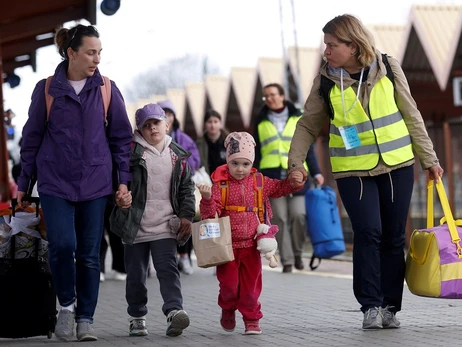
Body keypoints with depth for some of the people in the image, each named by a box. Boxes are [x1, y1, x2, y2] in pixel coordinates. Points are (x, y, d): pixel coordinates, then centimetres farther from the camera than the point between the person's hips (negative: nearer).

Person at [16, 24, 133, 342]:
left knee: (89, 254, 3)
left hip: (95, 184, 1)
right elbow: (32, 138, 6)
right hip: (55, 184, -1)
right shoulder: (47, 89, 0)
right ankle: (67, 304, 9)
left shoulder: (107, 90, 2)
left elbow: (122, 137, 8)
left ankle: (86, 319, 15)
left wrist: (124, 179, 0)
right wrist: (24, 183, 7)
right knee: (62, 244, -16)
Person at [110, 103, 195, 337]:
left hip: (165, 226, 1)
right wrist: (119, 197, -23)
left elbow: (187, 188, 13)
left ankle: (174, 312, -21)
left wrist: (186, 215, 4)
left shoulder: (177, 155, 7)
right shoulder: (131, 151, -3)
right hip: (135, 225, -1)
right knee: (136, 274, 8)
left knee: (168, 268, -12)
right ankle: (137, 317, 21)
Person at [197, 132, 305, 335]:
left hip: (251, 244, 2)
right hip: (227, 245, -2)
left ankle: (251, 320, 19)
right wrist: (207, 199, -32)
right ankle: (228, 309, 30)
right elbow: (210, 214, -12)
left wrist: (295, 182, -3)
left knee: (251, 285, 6)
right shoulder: (220, 184, -8)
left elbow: (280, 188, 15)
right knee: (229, 283, 1)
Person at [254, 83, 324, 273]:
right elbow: (257, 153, 16)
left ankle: (297, 253, 8)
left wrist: (316, 172, 4)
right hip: (272, 176, 1)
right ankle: (287, 261, 1)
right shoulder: (261, 122, 14)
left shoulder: (298, 118, 11)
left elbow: (308, 148, 11)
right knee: (279, 219, -4)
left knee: (298, 215, -12)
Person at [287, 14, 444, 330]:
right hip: (353, 170, -1)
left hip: (397, 165, 1)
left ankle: (390, 307, 12)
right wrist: (296, 161, -7)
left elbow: (411, 115, 5)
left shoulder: (388, 68, -2)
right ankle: (371, 306, -7)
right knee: (368, 232, -15)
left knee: (393, 238, 3)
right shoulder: (326, 82, -2)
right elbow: (308, 125, 7)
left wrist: (429, 159, 6)